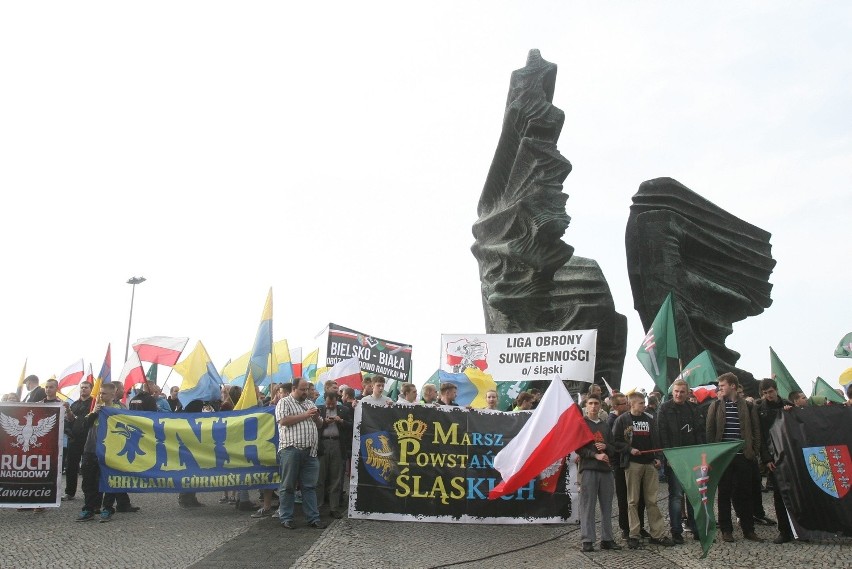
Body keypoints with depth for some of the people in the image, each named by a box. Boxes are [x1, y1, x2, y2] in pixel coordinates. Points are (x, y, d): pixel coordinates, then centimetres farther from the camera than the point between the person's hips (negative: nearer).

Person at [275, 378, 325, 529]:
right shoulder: (284, 402, 1)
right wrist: (305, 415, -11)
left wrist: (316, 417, 1)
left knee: (310, 486, 7)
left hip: (310, 451, 6)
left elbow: (320, 425, 23)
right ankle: (286, 518, 10)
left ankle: (313, 518, 10)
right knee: (288, 486, 3)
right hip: (291, 450, -5)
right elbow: (283, 421, -14)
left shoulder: (310, 403, 20)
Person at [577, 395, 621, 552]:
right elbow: (578, 448, -3)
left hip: (606, 469, 5)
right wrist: (595, 455, -15)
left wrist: (605, 447, -4)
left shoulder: (605, 426, 20)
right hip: (588, 469, -5)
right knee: (587, 505, -5)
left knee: (606, 505, 7)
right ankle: (587, 540, -2)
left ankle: (607, 539, 14)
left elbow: (613, 450, 18)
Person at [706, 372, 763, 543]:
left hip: (743, 456, 0)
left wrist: (755, 452, 1)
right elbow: (710, 430, 3)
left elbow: (756, 430, 8)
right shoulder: (715, 406, 5)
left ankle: (748, 529, 15)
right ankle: (726, 530, 11)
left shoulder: (748, 406, 6)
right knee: (724, 493, 4)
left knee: (745, 493, 5)